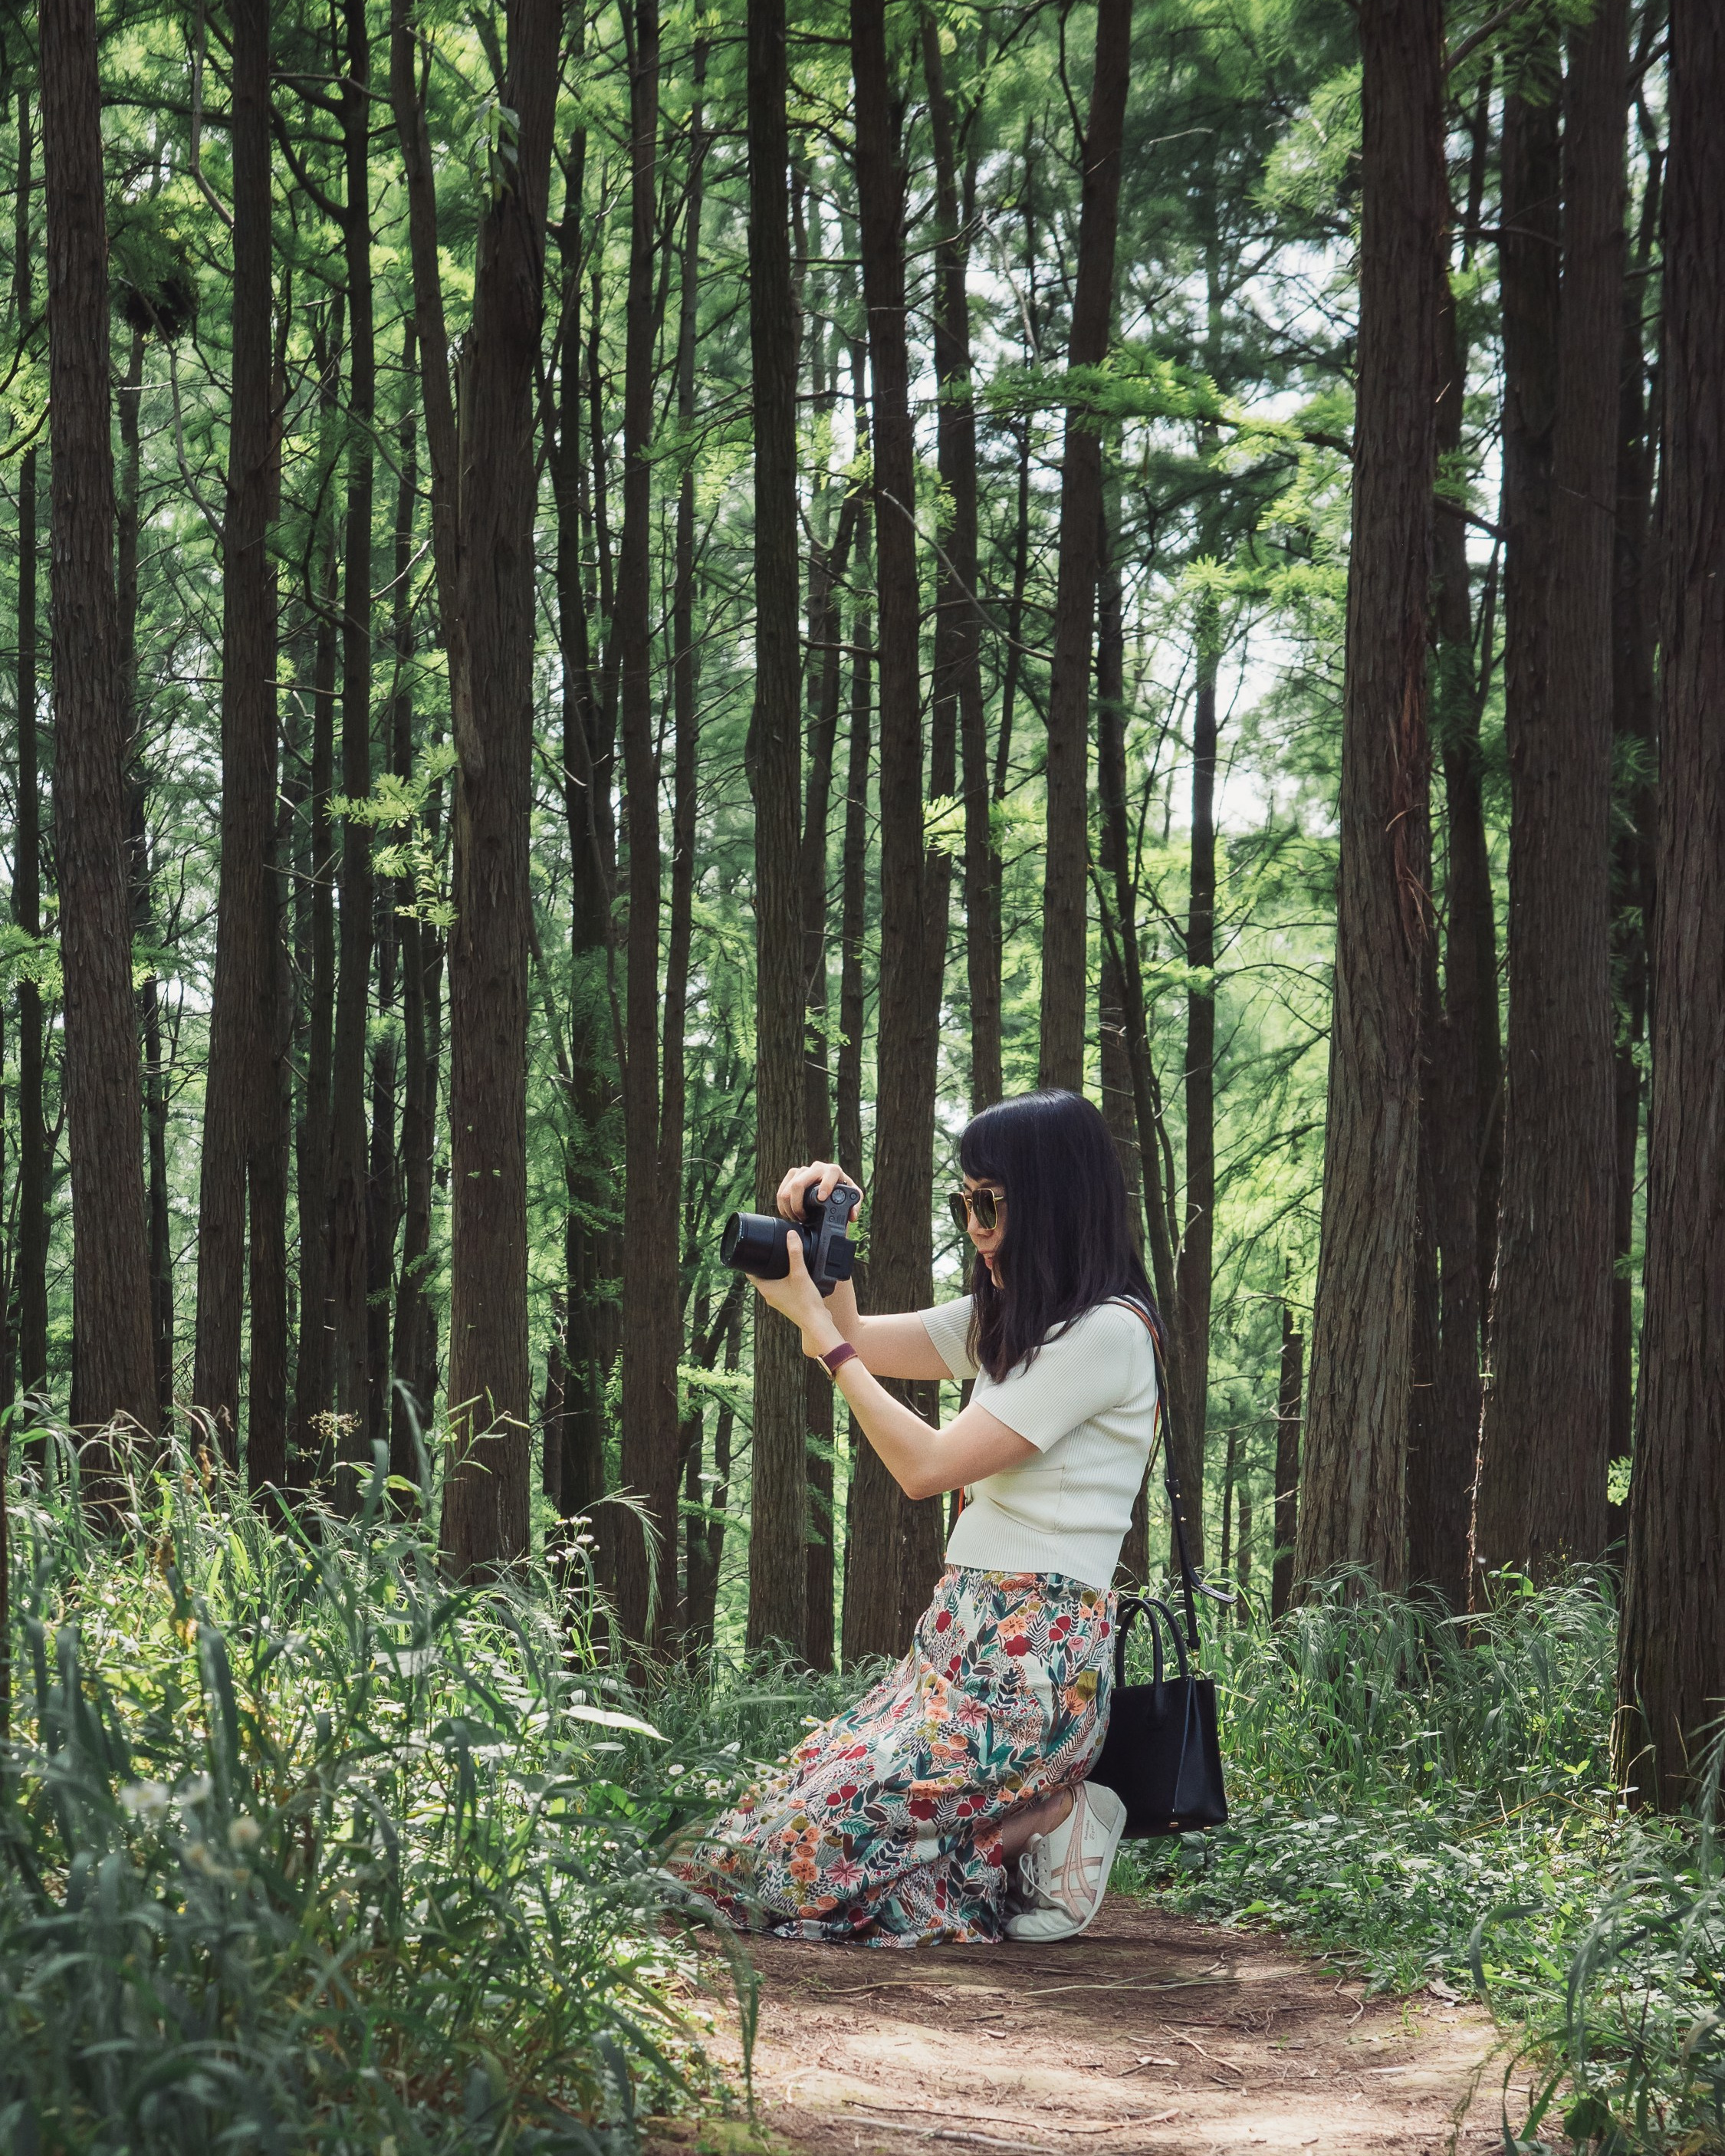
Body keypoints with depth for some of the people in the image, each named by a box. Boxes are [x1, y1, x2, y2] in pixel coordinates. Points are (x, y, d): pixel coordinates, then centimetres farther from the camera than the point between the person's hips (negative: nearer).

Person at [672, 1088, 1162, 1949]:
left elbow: (928, 1465, -16)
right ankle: (1038, 1813, 9)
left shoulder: (1106, 1331, -14)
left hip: (1033, 1660, -10)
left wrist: (817, 1328, -9)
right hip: (964, 1640, 10)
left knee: (804, 1845, -15)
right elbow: (861, 1343, 24)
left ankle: (1054, 1822, -3)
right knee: (793, 1808, 2)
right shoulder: (1011, 1317, 15)